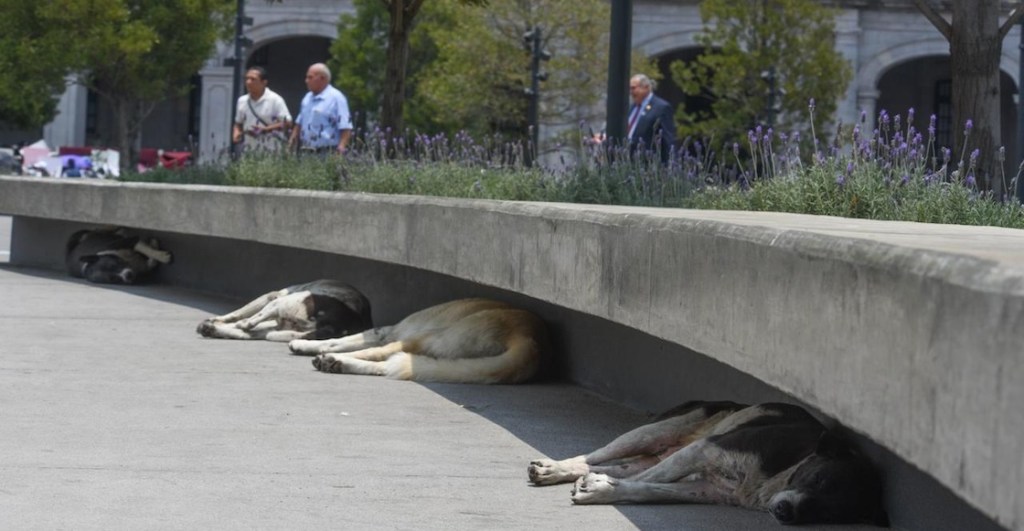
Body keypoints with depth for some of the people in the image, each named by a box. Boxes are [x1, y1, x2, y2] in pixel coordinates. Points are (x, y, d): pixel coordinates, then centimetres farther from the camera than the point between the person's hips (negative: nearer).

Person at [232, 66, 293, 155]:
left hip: (271, 152, -5)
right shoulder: (242, 101, 12)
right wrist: (236, 134, 0)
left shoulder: (275, 100, -5)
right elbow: (238, 123, 23)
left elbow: (287, 123, -10)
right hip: (249, 152, 5)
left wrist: (265, 129, -20)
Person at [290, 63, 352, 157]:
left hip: (326, 154, -8)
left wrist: (342, 146, -25)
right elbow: (299, 123, 25)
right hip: (306, 153, 8)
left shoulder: (336, 98, -8)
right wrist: (290, 145, 15)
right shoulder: (307, 97, 18)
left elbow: (346, 127, -14)